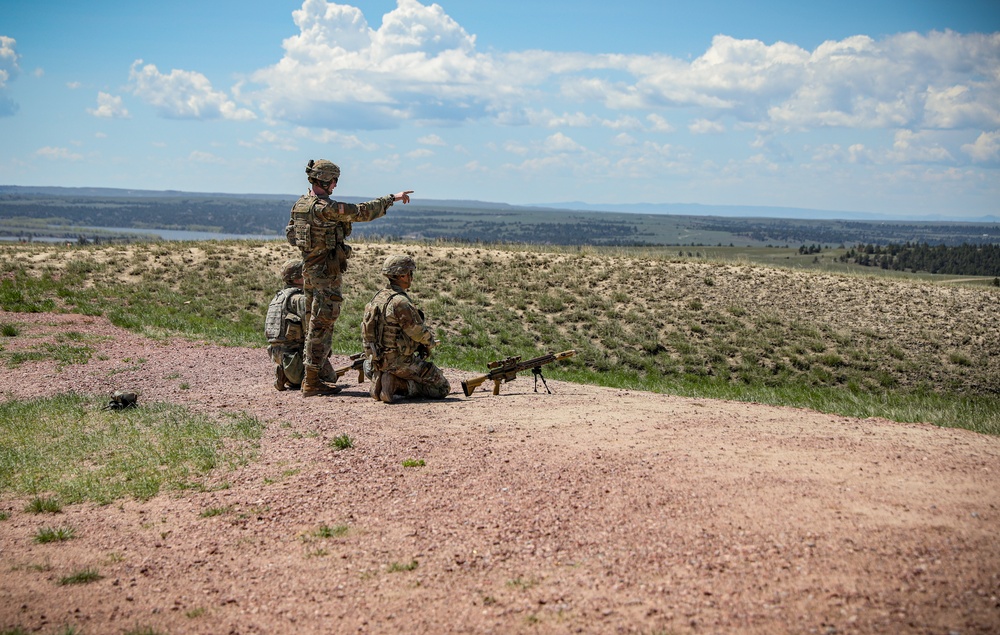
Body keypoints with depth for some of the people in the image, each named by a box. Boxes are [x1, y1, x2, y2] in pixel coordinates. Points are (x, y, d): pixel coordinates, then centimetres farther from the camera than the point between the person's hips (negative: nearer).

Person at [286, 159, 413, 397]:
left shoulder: (299, 204, 9)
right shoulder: (324, 207, -19)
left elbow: (290, 234, 20)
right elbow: (362, 212, -19)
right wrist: (392, 198, -11)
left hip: (309, 269, 9)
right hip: (327, 272, -9)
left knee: (314, 324, 16)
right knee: (321, 325, -5)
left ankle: (308, 376, 21)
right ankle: (312, 382, -3)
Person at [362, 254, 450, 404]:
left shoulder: (378, 297, 9)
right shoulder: (400, 302, -19)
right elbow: (419, 332, -16)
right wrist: (430, 341, 7)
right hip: (399, 361, -9)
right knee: (442, 388, -2)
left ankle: (379, 381, 8)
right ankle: (397, 384, -13)